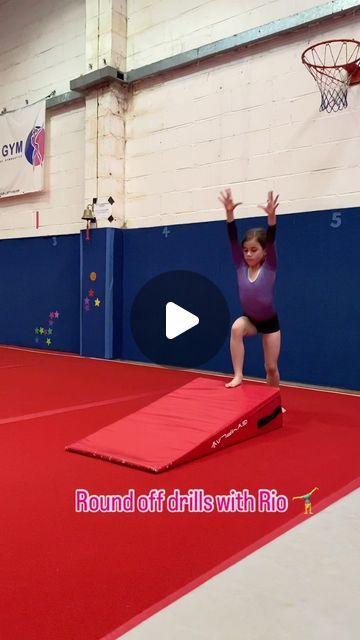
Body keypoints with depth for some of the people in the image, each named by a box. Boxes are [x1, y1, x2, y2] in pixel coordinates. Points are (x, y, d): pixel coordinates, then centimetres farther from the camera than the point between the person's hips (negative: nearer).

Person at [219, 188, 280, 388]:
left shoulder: (269, 268, -16)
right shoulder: (241, 267, -9)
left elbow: (271, 240, -31)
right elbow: (233, 239, -20)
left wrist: (271, 215, -46)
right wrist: (229, 213, -33)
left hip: (270, 321, -1)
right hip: (250, 319, 2)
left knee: (271, 367, 6)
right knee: (236, 328, -35)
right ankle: (238, 375, -26)